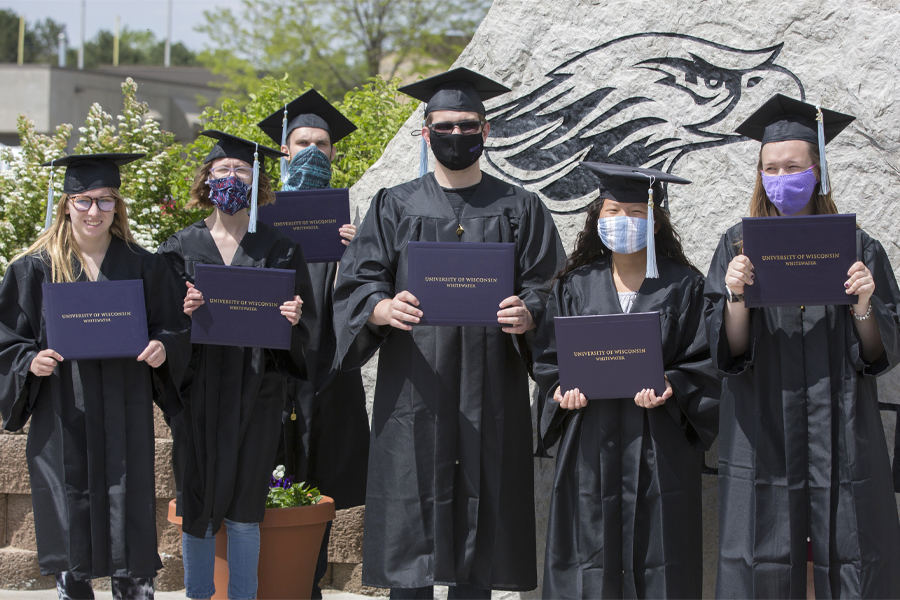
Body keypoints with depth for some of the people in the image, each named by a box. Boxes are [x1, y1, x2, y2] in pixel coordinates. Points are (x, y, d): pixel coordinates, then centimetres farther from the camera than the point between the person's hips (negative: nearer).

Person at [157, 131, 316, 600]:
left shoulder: (279, 250, 6)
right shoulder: (182, 247, 6)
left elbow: (304, 331, 5)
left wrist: (292, 318, -16)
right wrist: (183, 312, -16)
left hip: (255, 393, -1)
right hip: (198, 391, 1)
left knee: (243, 514, 2)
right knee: (197, 510, 4)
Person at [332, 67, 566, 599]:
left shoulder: (520, 210, 9)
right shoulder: (395, 207, 9)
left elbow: (549, 290, 3)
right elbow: (357, 284, 3)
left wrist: (526, 316, -20)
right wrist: (384, 309, -20)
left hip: (489, 392, 0)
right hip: (414, 391, 0)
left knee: (480, 515, 2)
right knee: (411, 521, -1)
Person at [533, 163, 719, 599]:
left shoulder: (683, 286, 2)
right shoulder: (575, 287, 8)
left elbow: (705, 363, -1)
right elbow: (547, 355, 10)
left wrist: (670, 388, -18)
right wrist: (563, 389, -10)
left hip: (658, 444, -2)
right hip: (592, 446, 2)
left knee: (655, 562, 0)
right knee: (589, 558, 2)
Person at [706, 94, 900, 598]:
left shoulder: (855, 247, 3)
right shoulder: (739, 246, 4)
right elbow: (728, 351, -2)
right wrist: (737, 296, -19)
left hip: (839, 439, 0)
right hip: (764, 439, 0)